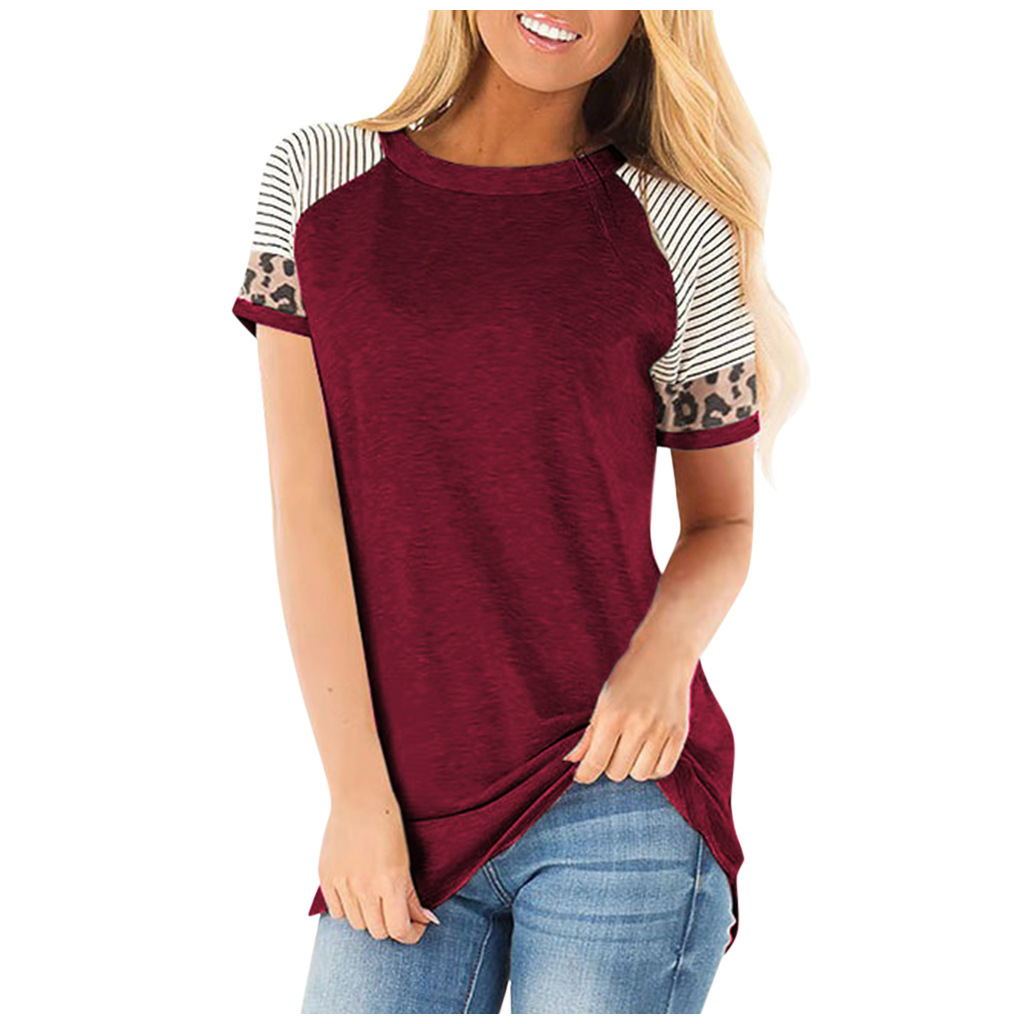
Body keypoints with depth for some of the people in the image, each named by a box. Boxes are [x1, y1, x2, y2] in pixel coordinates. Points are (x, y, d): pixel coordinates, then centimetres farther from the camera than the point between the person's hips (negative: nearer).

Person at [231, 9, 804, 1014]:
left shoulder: (676, 233, 0)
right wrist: (356, 789, -4)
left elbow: (724, 521, 9)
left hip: (615, 790, -1)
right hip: (401, 813, 2)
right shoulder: (316, 180, 4)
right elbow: (306, 507, 0)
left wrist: (664, 651, -13)